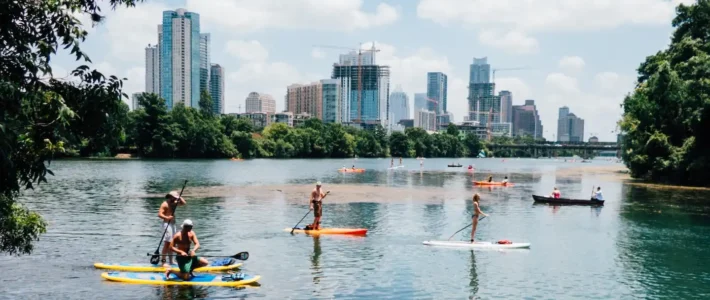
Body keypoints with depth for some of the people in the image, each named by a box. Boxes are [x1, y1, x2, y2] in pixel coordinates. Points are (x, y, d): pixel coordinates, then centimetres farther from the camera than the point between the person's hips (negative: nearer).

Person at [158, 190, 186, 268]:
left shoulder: (173, 203, 15)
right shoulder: (165, 204, -10)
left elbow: (183, 203, 20)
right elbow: (159, 214, -19)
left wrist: (179, 197, 8)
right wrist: (167, 218, -32)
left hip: (173, 224, 9)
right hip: (167, 224, -9)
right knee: (167, 243, -13)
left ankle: (171, 261, 19)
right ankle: (163, 261, -12)